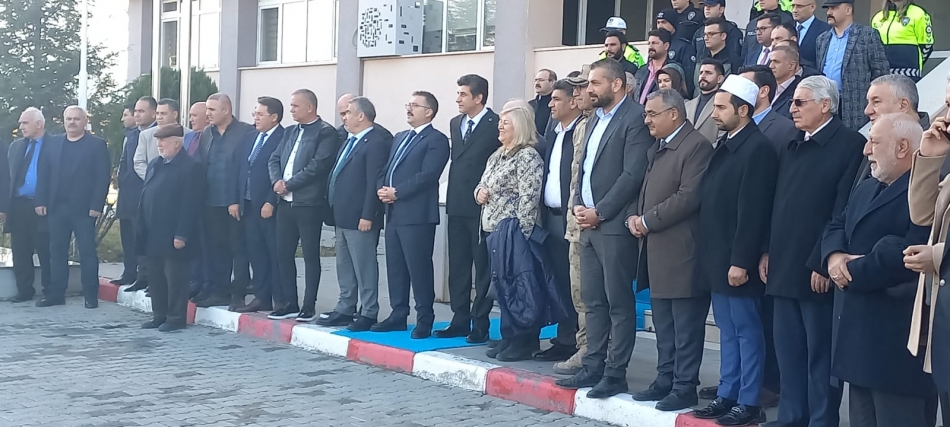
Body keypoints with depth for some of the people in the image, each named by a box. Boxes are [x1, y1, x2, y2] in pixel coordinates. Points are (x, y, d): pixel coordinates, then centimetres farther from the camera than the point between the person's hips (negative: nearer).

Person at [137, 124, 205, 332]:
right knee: (155, 276, 13)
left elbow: (190, 204, -16)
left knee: (175, 277, -1)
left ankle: (176, 318, 6)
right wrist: (142, 229, 12)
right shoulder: (154, 164, 14)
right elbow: (145, 197, 17)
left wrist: (181, 235, -19)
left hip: (173, 236, -8)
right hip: (152, 235, 8)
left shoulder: (191, 167, -11)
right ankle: (159, 316, 22)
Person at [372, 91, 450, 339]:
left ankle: (424, 320, 2)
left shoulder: (436, 140, -5)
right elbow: (386, 170, 19)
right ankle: (398, 315, 19)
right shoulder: (399, 138, 22)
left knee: (419, 268, -5)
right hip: (394, 213, 8)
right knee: (395, 267, 11)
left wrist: (396, 192, -16)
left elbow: (427, 175, -17)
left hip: (417, 214, -8)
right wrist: (382, 189, -2)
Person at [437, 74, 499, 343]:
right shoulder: (455, 123, 14)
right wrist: (452, 197, 14)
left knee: (483, 267, 1)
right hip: (457, 205, 7)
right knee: (457, 267, 10)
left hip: (482, 207, -7)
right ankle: (460, 321, 18)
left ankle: (480, 324, 6)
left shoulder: (495, 125, -9)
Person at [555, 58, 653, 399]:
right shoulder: (595, 120, 18)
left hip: (614, 225, -9)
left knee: (619, 303, -2)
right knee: (592, 300, 11)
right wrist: (578, 204, 5)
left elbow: (633, 174, -18)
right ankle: (593, 367, 18)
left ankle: (615, 373, 2)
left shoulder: (635, 118, -10)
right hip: (589, 223, 9)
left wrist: (599, 212, -15)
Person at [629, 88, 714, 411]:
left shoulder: (696, 146, -12)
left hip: (681, 251, -9)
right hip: (657, 250, 9)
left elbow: (689, 197, -21)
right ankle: (665, 379, 23)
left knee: (685, 327, -2)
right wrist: (634, 215, 3)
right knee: (664, 325, 15)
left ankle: (685, 387, 3)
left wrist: (647, 221, -15)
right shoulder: (656, 149, 18)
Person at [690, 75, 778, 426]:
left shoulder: (757, 148, -16)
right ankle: (727, 395, 23)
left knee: (746, 331, 0)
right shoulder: (725, 144, 13)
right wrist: (708, 252, 14)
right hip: (718, 256, 9)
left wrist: (740, 261, -21)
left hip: (737, 260, -9)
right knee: (728, 331, 15)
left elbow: (752, 211, -20)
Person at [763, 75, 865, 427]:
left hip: (817, 271, -8)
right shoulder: (792, 148, 16)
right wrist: (768, 252, 12)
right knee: (788, 351, 14)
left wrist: (824, 263, -19)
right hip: (784, 267, 8)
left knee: (821, 354, 1)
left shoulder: (850, 145, -10)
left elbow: (844, 212, -16)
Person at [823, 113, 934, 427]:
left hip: (896, 341, -10)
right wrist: (834, 255, -6)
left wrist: (851, 271, -14)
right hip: (859, 331, 10)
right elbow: (836, 227, 18)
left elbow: (910, 254, -26)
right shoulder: (866, 189, 19)